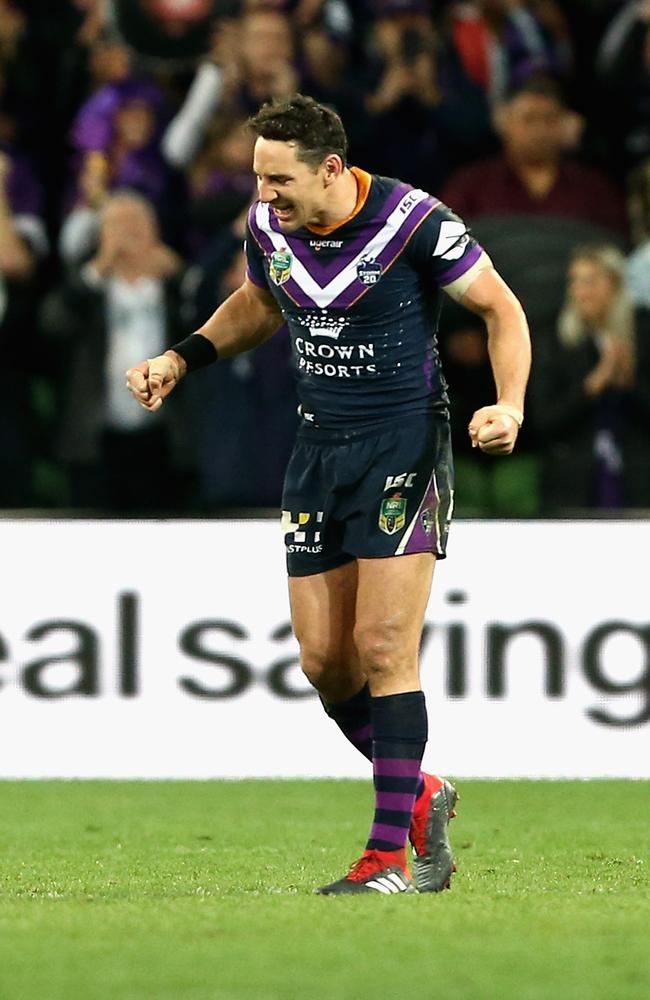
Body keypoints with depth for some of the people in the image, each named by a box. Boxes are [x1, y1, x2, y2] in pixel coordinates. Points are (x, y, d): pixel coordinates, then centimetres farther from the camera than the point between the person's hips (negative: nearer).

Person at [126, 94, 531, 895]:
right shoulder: (267, 226, 0)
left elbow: (501, 308, -5)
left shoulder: (414, 222, -16)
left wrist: (509, 406, -18)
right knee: (323, 659, 3)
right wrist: (182, 358, 10)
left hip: (406, 445, -6)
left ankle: (389, 854, -8)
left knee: (383, 648, -13)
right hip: (318, 446, 6)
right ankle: (421, 796, 25)